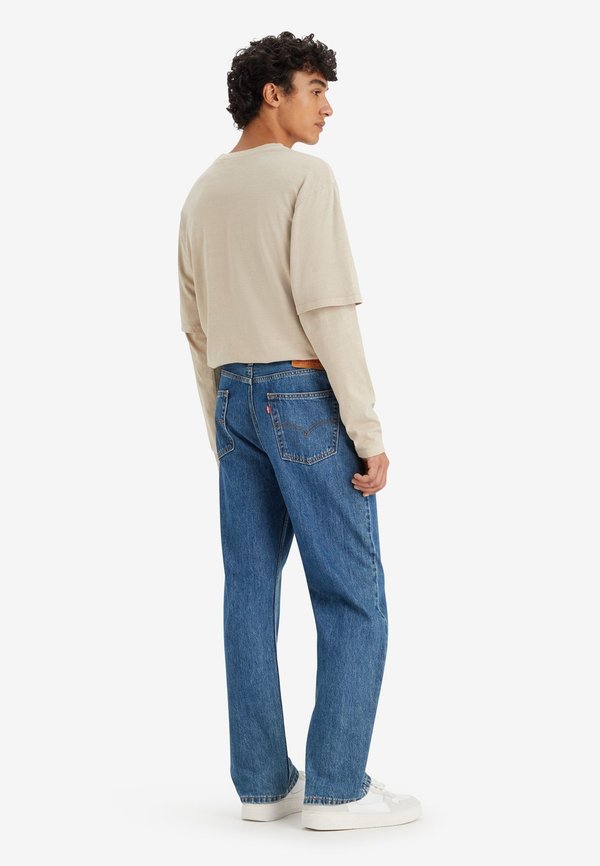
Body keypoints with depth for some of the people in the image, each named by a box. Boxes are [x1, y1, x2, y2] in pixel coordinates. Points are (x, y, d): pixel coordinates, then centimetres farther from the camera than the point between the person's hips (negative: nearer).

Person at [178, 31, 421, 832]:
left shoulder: (202, 195, 14)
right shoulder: (305, 176, -11)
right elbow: (326, 310, -18)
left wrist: (222, 437, 21)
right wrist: (370, 432, -16)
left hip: (237, 402, 8)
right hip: (307, 398, -8)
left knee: (251, 592, 6)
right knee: (354, 597, -2)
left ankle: (263, 780, 8)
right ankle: (337, 786, -3)